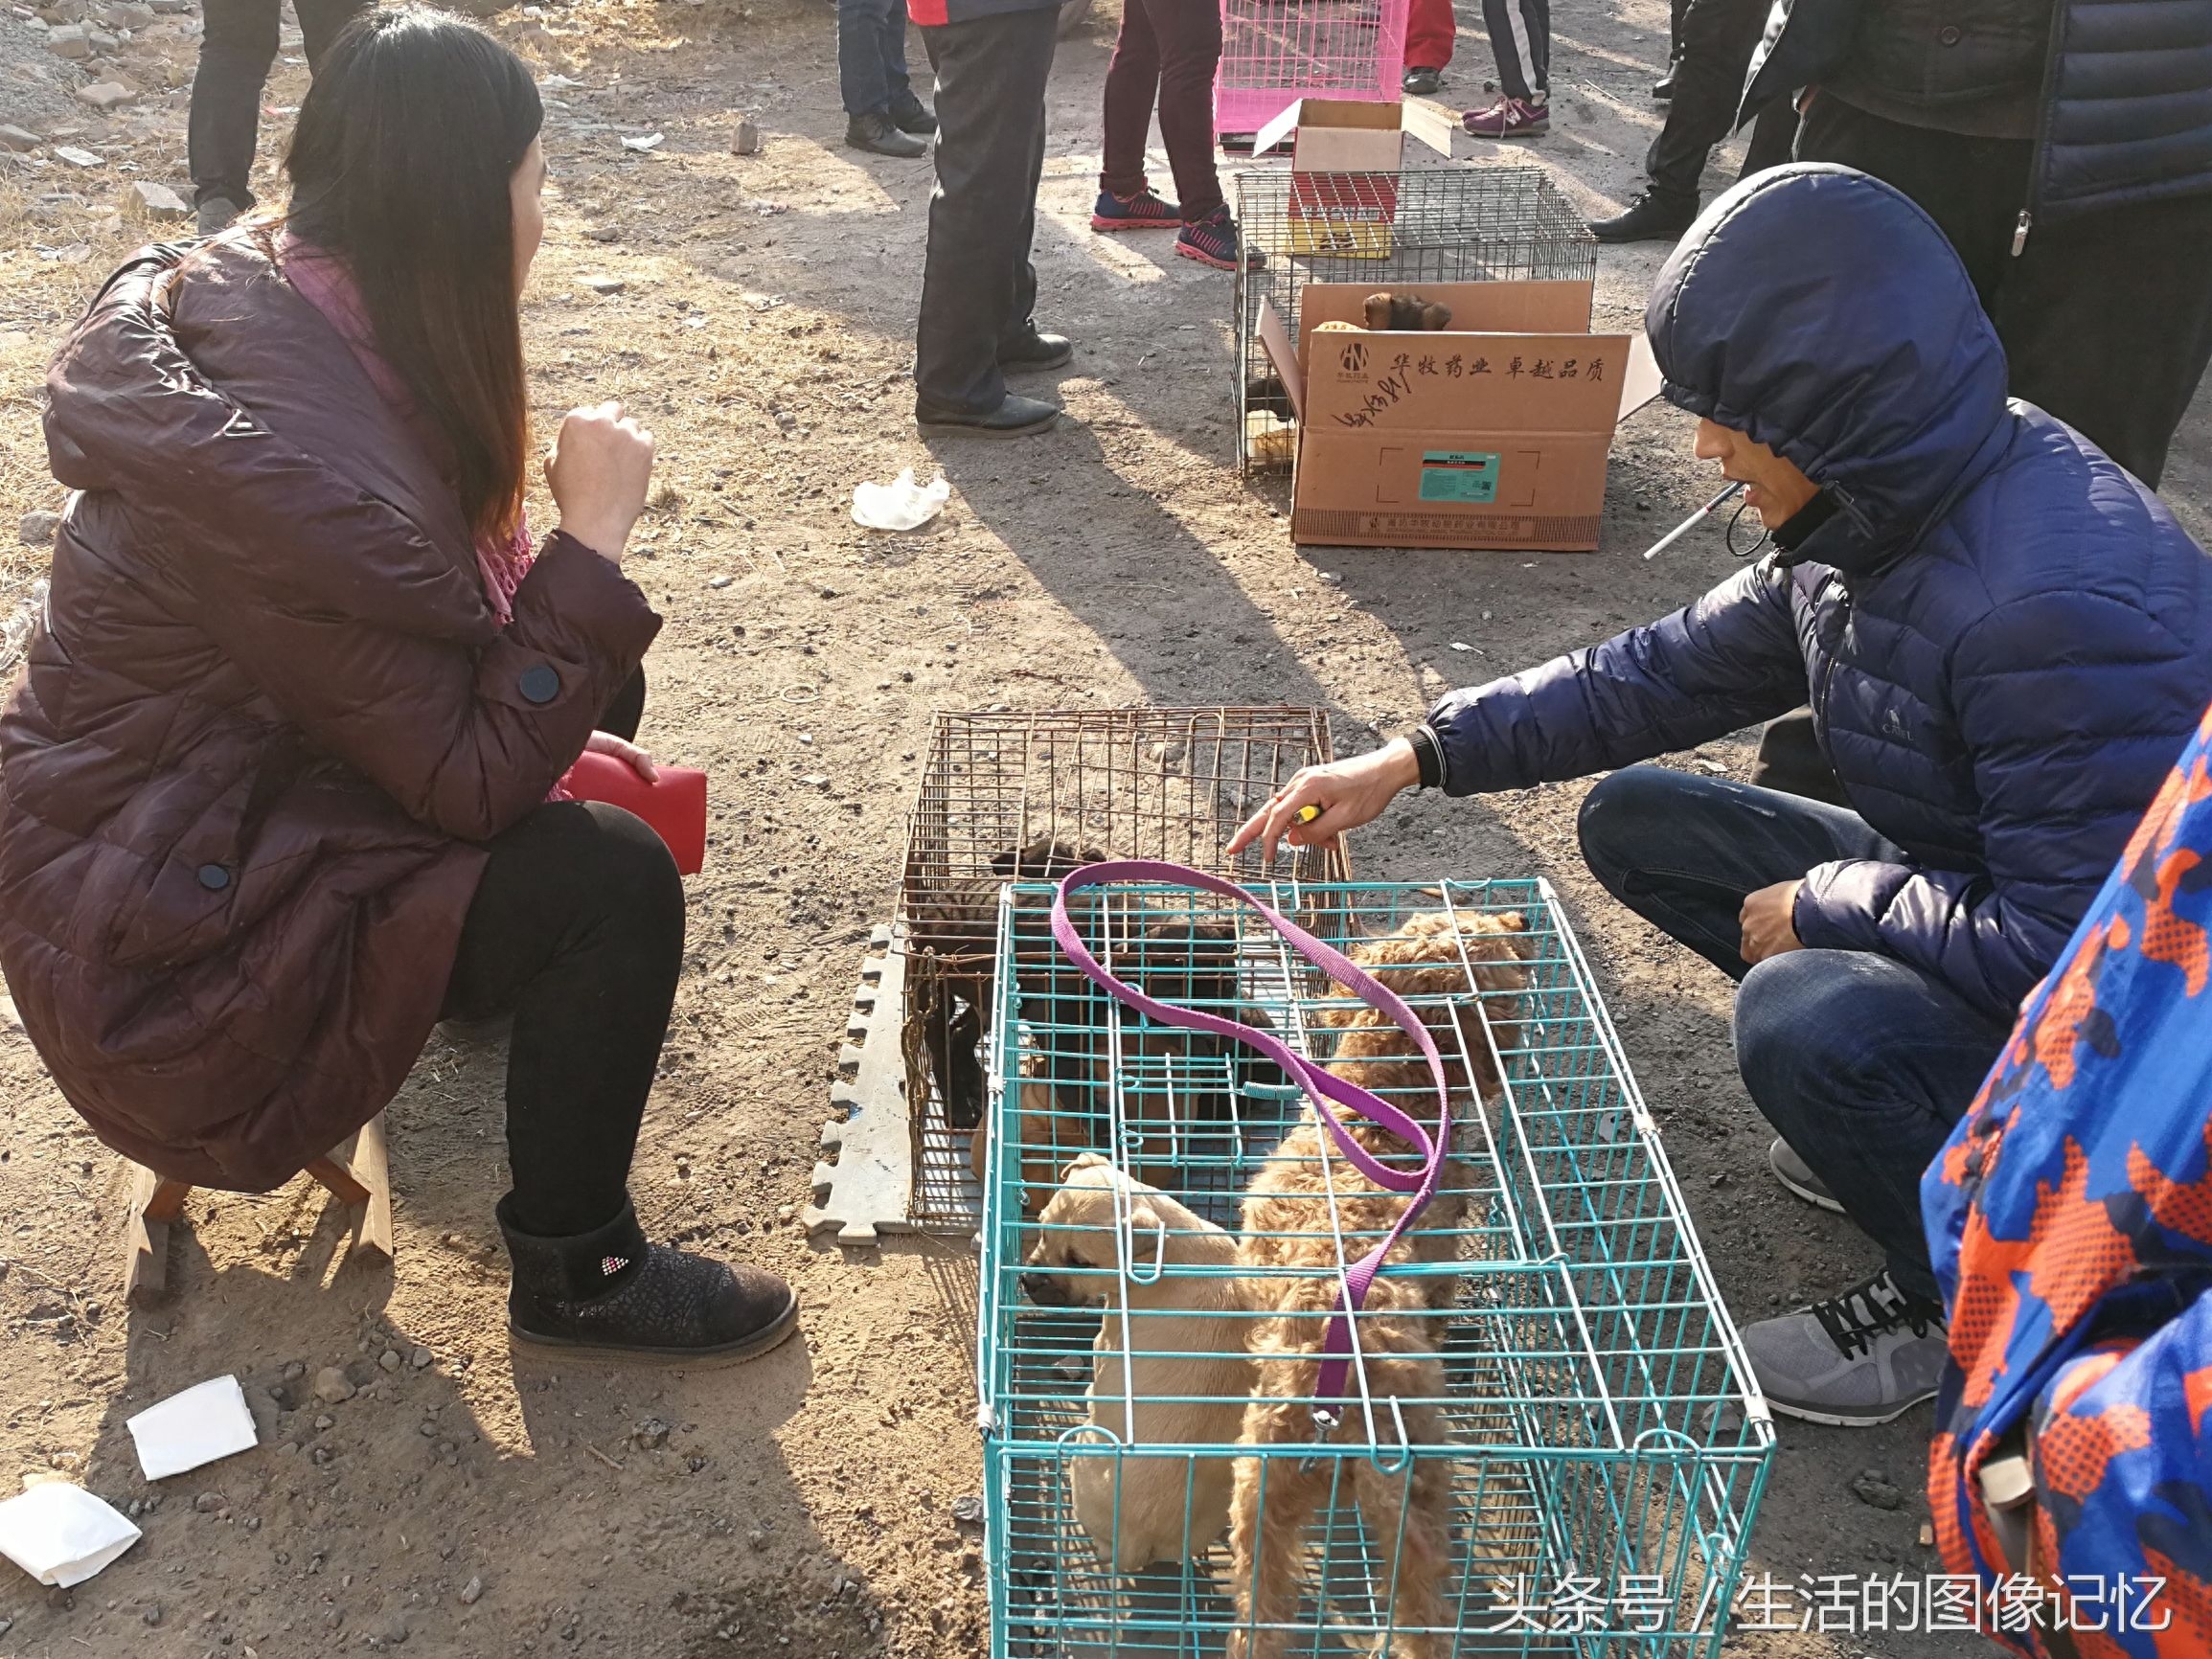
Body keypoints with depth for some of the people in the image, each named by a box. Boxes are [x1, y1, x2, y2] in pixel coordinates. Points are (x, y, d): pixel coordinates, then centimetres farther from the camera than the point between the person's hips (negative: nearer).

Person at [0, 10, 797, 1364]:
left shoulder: (250, 300, -4)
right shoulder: (300, 471, -34)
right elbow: (474, 780, -25)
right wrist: (596, 531, -24)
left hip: (220, 782, 10)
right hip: (165, 944, -9)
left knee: (596, 679, 9)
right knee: (614, 883, -21)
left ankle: (511, 975, 34)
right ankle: (576, 1277, 1)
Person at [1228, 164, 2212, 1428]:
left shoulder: (2059, 609, -35)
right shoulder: (1887, 508, -7)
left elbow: (2068, 945, -34)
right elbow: (1674, 671, 1)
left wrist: (1825, 902, -20)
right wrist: (1416, 759, -4)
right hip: (1975, 888, 9)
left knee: (1808, 1018, -35)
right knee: (1638, 820, 4)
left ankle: (1961, 1303, -2)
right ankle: (1914, 1114, 14)